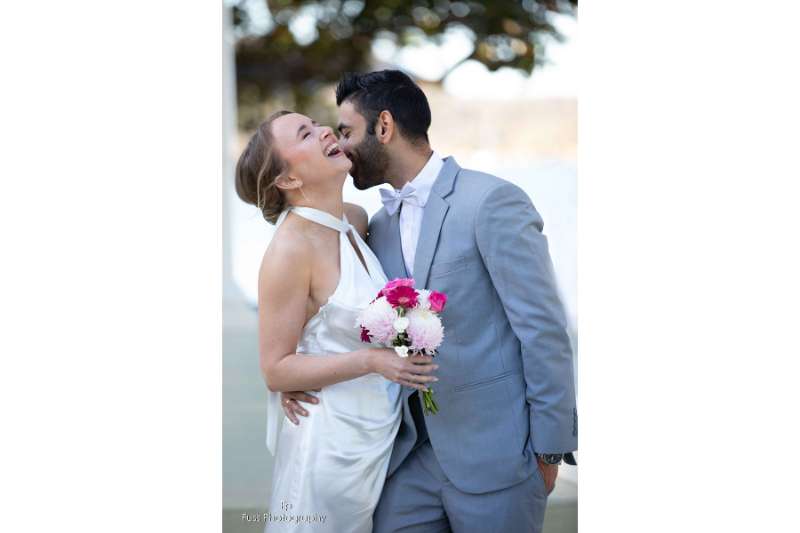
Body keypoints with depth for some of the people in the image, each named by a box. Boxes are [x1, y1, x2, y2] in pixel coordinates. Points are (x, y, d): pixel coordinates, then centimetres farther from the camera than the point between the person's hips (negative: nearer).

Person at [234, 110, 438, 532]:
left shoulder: (356, 219, 2)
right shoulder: (290, 249, -20)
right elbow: (275, 370, -17)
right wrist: (370, 360, -23)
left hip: (378, 430, 7)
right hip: (332, 442, -7)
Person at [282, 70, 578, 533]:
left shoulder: (493, 201, -11)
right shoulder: (381, 226, 12)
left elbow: (544, 330, -12)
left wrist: (549, 450, -12)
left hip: (494, 454, -6)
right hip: (416, 449, 7)